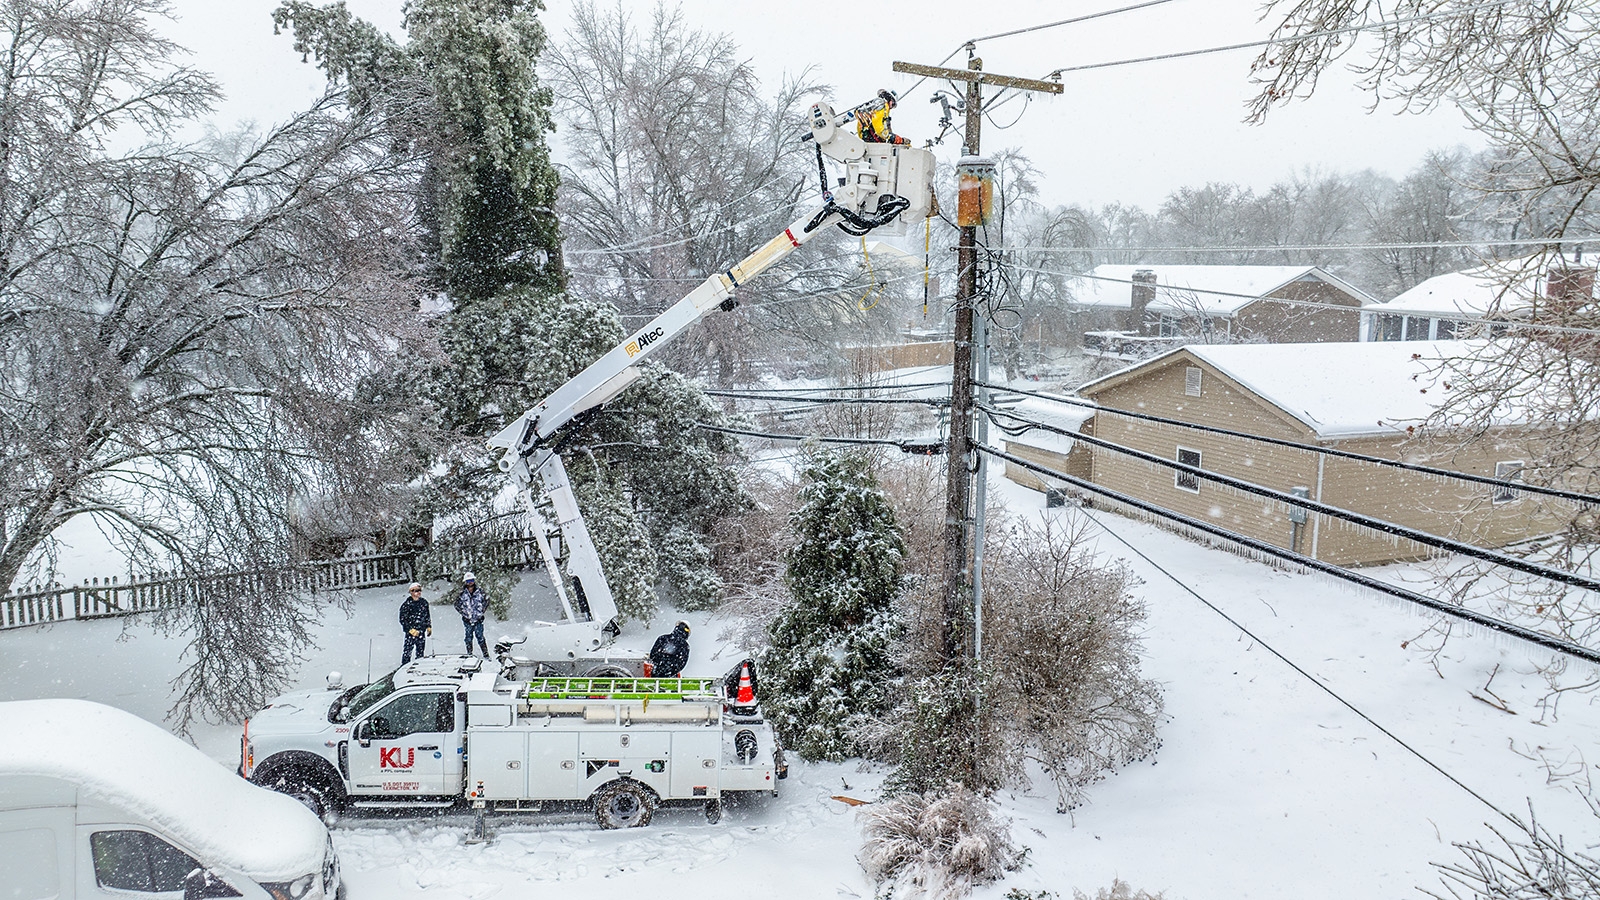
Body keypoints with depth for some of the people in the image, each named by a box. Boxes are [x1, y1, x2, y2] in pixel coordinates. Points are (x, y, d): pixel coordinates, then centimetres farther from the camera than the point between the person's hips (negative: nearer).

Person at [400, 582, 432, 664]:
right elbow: (402, 620, -9)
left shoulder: (424, 603, 9)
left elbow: (427, 616, 21)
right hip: (411, 633, -5)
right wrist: (411, 630, -15)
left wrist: (429, 627, 14)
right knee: (407, 652, -7)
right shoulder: (406, 604, -8)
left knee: (420, 653, 11)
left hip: (421, 633, 5)